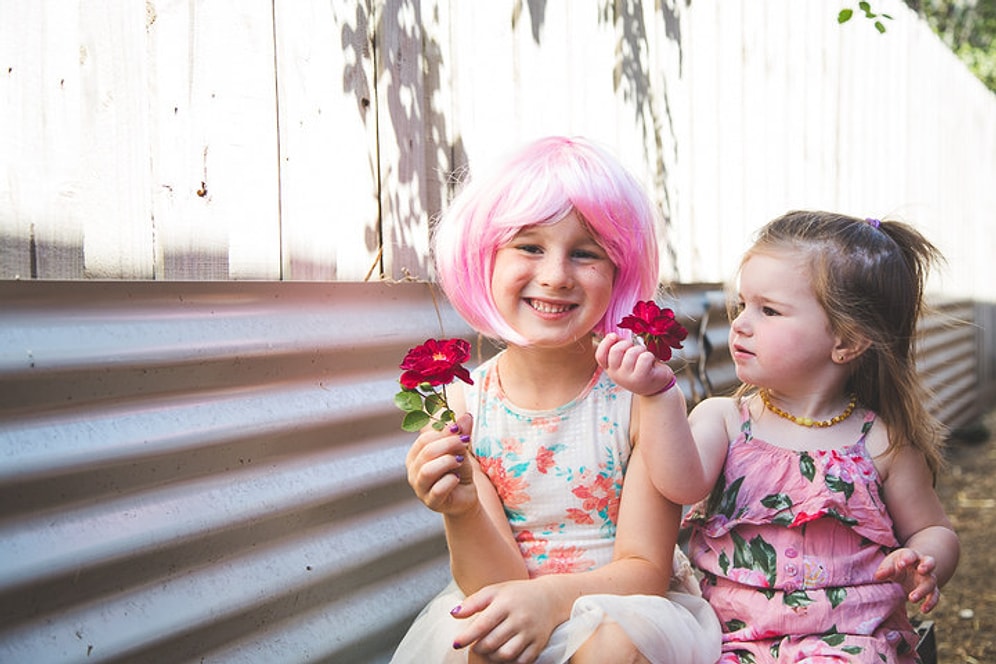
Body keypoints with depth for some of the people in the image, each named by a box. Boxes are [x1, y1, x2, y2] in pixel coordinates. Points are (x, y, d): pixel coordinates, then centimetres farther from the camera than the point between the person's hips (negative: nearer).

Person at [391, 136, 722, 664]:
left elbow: (645, 569, -12)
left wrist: (553, 597, -32)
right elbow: (500, 582, -8)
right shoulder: (463, 406, -7)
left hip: (633, 610, 0)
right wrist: (462, 513, -30)